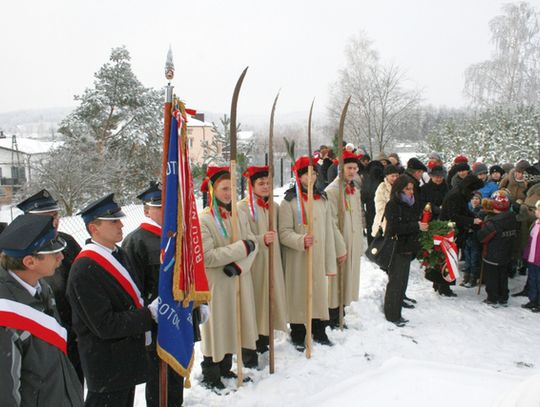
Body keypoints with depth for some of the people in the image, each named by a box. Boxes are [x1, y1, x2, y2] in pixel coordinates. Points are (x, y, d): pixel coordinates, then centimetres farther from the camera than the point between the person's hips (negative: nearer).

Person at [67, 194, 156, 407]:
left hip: (128, 356, 9)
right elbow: (105, 325, -25)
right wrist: (150, 314, -23)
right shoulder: (85, 270, -24)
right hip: (107, 366, -9)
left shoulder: (118, 254, 5)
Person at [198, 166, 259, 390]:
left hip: (240, 281, 6)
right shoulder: (204, 220, -14)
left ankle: (225, 368, 36)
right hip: (216, 284, -6)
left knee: (233, 324, 16)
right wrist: (242, 247, -19)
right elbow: (206, 256, -21)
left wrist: (239, 265, -18)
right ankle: (210, 374, 25)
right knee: (217, 325, 6)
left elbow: (253, 244, -1)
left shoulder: (240, 215, 5)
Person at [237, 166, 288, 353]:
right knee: (254, 298, -3)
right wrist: (262, 239, -26)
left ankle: (263, 340, 28)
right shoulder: (243, 207, -10)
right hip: (253, 262, -6)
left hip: (272, 262, 6)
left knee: (271, 296, 11)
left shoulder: (275, 207, 10)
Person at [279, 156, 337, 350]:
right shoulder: (289, 201, -6)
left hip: (318, 258, 5)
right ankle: (298, 336, 20)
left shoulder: (322, 199, 10)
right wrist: (301, 240, -30)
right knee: (298, 294, 3)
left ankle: (319, 332, 30)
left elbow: (328, 232, 10)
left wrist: (330, 262, 7)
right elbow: (284, 232, -11)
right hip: (297, 259, -4)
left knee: (320, 292, 11)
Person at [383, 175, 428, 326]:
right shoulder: (392, 205, -11)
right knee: (396, 282, -2)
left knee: (402, 281, 11)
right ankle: (392, 314, 9)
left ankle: (396, 313, 20)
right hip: (396, 249, -7)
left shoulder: (412, 204, 13)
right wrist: (417, 226, -20)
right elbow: (395, 227, -20)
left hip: (408, 249, 7)